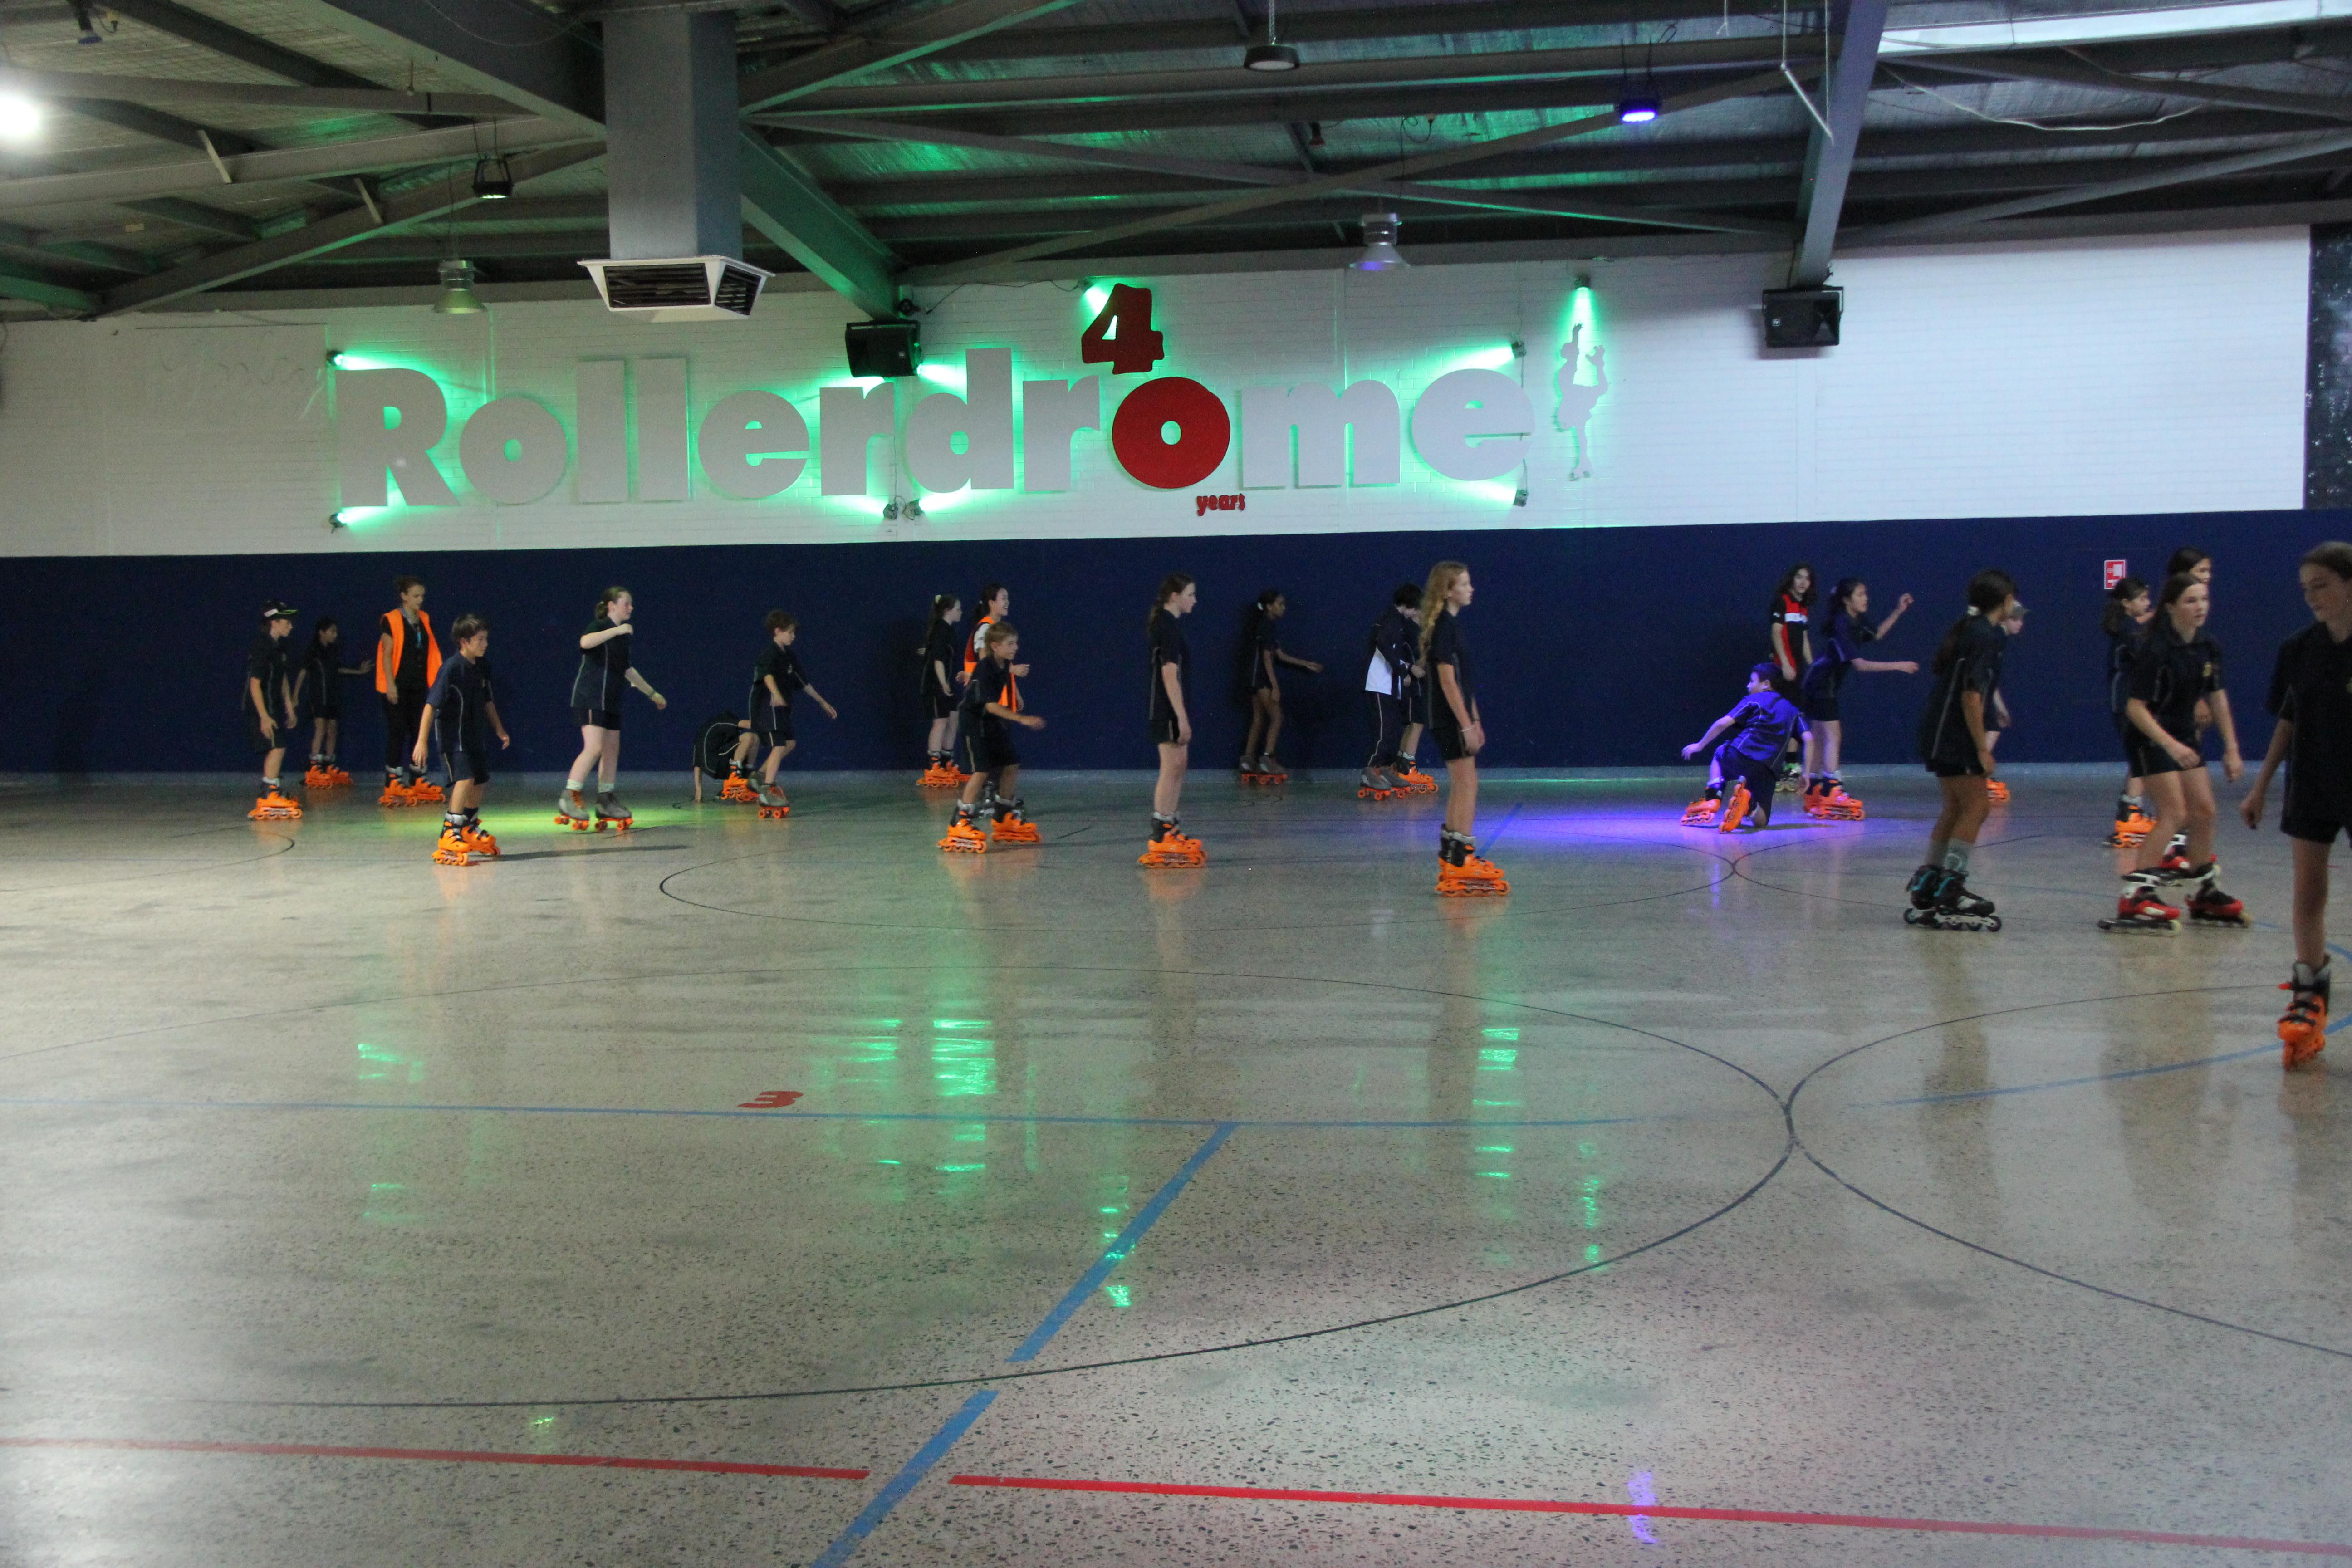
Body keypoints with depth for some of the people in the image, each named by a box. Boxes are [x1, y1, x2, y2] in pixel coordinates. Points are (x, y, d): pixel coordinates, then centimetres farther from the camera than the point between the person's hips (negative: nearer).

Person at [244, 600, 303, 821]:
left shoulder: (279, 646, 11)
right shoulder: (261, 648, -18)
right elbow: (254, 684, -20)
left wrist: (289, 707, 21)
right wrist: (264, 717, -23)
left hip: (274, 707, 9)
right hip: (261, 709, -9)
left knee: (276, 749, 11)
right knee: (277, 747, -14)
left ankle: (270, 794, 18)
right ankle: (269, 796, -12)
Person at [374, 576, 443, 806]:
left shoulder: (425, 621, 10)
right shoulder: (392, 621, -7)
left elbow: (431, 653, 14)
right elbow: (387, 654, -9)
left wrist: (435, 681, 10)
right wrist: (390, 684, -14)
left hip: (420, 685, 6)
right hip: (398, 686, -6)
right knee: (397, 731, -5)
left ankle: (417, 779, 14)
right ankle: (393, 780, -1)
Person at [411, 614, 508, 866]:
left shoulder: (482, 667, 2)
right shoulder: (451, 669, -20)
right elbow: (431, 705, -21)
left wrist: (499, 730, 21)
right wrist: (422, 741, -25)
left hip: (475, 734, 8)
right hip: (452, 734, -8)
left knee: (479, 781, 14)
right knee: (464, 779, -20)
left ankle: (470, 828, 35)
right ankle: (450, 831, -15)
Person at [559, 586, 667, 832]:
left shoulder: (622, 636, 17)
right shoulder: (599, 627, -8)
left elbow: (628, 670, 28)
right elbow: (585, 642, -32)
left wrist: (652, 693, 34)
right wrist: (616, 630, -32)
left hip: (610, 700, 9)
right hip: (589, 698, -9)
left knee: (612, 749, 8)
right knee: (594, 747, -19)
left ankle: (605, 803, 14)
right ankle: (569, 797, -16)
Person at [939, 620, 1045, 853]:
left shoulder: (1005, 665, 1)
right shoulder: (984, 670, -25)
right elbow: (991, 705, -31)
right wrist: (1022, 719, -37)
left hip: (993, 723, 9)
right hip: (974, 723, -9)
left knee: (1012, 764, 9)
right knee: (981, 771, -16)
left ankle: (1004, 819, 23)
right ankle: (960, 824, -12)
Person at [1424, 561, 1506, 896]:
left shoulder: (1452, 624, 15)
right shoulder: (1444, 626, -14)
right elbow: (1448, 680, -19)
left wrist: (1475, 720, 18)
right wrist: (1467, 724, -19)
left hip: (1458, 717, 10)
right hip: (1451, 719, -10)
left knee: (1459, 788, 13)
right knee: (1467, 785, -12)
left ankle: (1451, 861, 19)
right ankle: (1461, 862, -14)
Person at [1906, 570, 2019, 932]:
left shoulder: (1971, 630, 14)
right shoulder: (1983, 637, -15)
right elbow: (1971, 697, -21)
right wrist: (1982, 749, -19)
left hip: (1941, 734, 10)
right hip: (1954, 735, -10)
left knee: (1957, 807, 18)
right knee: (1975, 806, -9)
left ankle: (1926, 885, 23)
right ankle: (1951, 891, -11)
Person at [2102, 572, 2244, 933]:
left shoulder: (2208, 646, 1)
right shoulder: (2156, 651, -21)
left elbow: (2216, 697, 11)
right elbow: (2135, 707, -22)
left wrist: (2231, 747, 9)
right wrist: (2170, 745, -32)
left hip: (2185, 737, 8)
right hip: (2151, 738, -8)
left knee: (2203, 812, 9)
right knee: (2174, 813, -17)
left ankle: (2202, 895, 23)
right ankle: (2134, 897, -19)